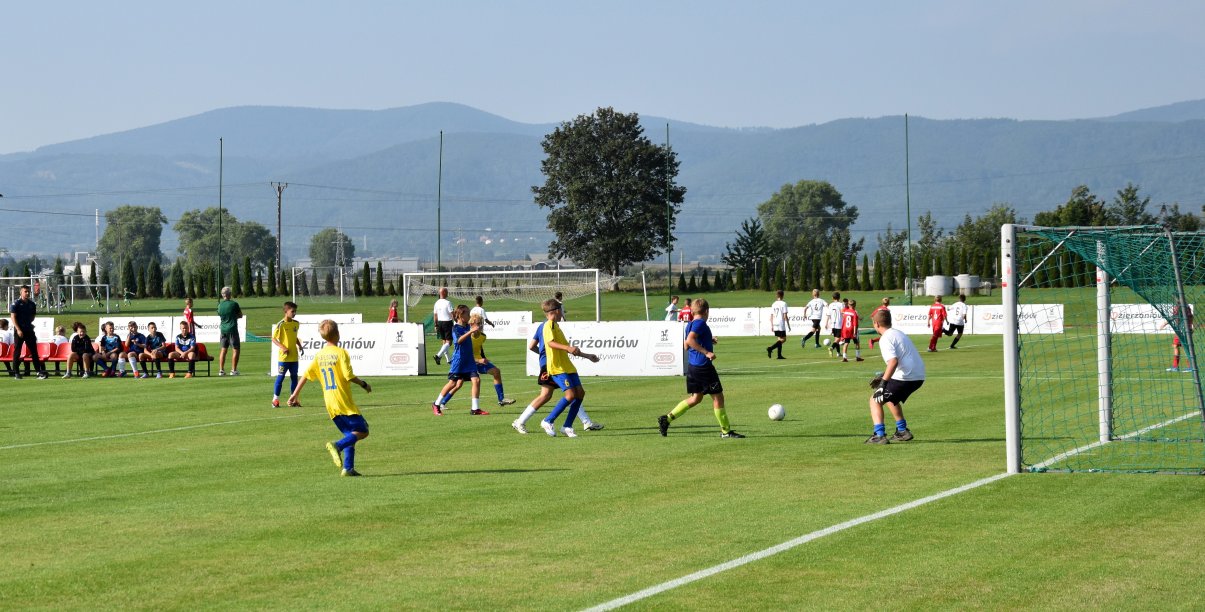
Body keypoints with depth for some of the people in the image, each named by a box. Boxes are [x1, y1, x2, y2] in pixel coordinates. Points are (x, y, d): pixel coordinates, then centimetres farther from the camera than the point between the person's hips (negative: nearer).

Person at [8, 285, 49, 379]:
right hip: (19, 330, -4)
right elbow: (13, 317, -9)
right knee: (17, 351, 1)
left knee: (34, 350, 2)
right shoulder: (16, 303, -4)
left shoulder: (32, 304, 10)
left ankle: (39, 371, 0)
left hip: (29, 330, 4)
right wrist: (18, 329, -16)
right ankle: (15, 373, 6)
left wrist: (28, 323, 7)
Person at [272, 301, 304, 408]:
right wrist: (283, 347, -21)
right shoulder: (281, 324, -12)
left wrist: (299, 346, 6)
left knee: (294, 377, 9)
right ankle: (275, 399, 7)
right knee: (280, 377, -1)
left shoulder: (296, 323, 7)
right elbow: (274, 339, -9)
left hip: (294, 356, 6)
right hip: (283, 356, -6)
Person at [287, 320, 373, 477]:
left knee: (350, 435, 15)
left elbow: (306, 375, 10)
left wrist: (295, 395, 17)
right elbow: (349, 376, -16)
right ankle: (337, 445, -23)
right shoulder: (341, 353, -10)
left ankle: (347, 468, 3)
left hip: (330, 404, 7)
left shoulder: (319, 355, 10)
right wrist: (364, 384, 0)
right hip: (344, 402, -7)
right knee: (362, 431, -2)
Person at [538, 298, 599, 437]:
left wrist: (587, 356, 35)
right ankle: (548, 422, -7)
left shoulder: (555, 326, 23)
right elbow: (550, 342, -26)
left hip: (567, 366, 10)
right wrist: (567, 347, -39)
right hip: (557, 367, -10)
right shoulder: (549, 325, -7)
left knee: (580, 393, 1)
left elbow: (570, 350, 30)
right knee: (570, 395, -18)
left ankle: (567, 427, 6)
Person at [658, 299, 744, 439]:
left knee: (696, 398, 16)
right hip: (703, 366, -9)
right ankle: (726, 431, 6)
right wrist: (706, 352, -26)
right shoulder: (701, 323, -14)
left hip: (692, 365, 9)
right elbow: (690, 340, -28)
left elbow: (686, 345, 23)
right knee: (718, 397, 0)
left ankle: (667, 418, 9)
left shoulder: (690, 325, 14)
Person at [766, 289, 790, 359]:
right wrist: (788, 325, -4)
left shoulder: (773, 304, 10)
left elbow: (771, 316, 10)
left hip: (775, 325, 7)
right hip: (781, 324, -7)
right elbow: (785, 316, -11)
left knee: (779, 339, 13)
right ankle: (770, 348, -20)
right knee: (783, 339, -3)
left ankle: (779, 355, 9)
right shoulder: (783, 304, -8)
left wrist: (771, 326, 16)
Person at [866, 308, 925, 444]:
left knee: (875, 400, 2)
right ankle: (902, 431, 31)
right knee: (890, 397, 32)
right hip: (919, 377, 9)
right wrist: (883, 376, 27)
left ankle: (879, 435, -12)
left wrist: (883, 383, -27)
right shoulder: (898, 333, 20)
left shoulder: (886, 339, -10)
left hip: (905, 377, -9)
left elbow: (893, 362, -25)